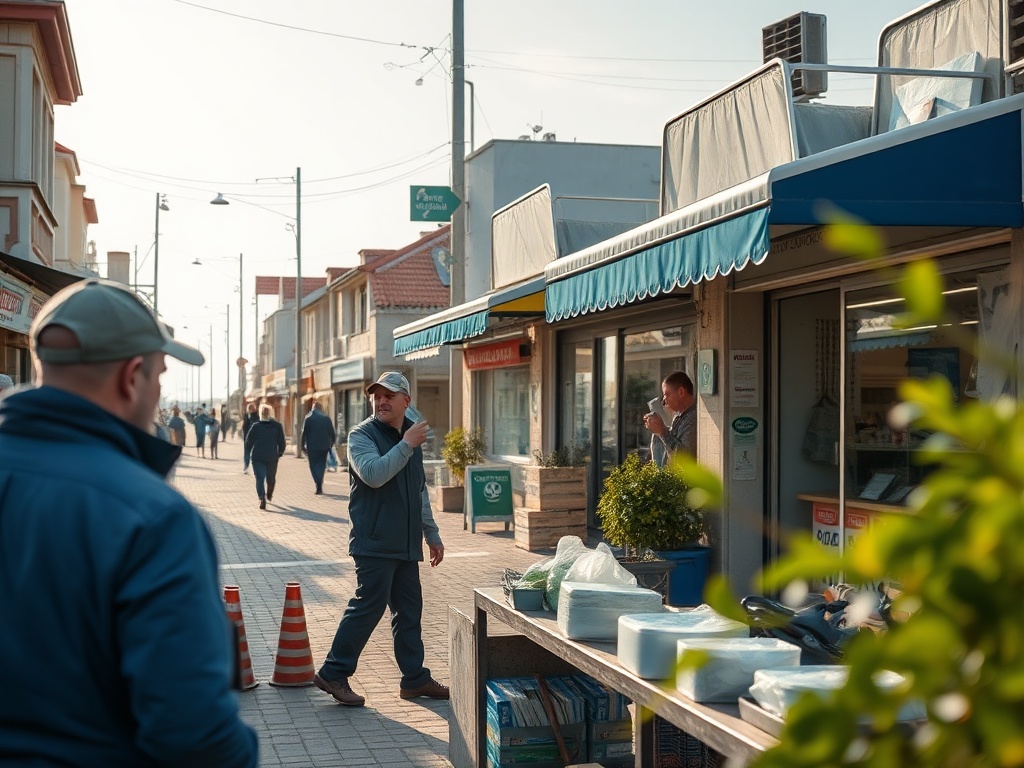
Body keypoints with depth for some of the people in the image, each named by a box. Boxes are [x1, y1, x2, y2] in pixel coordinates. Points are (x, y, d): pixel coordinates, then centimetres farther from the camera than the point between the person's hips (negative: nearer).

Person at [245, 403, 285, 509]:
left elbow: (248, 441, 0)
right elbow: (282, 442, 1)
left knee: (260, 478, -3)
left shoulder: (256, 426, -1)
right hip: (272, 457, 1)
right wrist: (280, 453, 16)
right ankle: (269, 495, 40)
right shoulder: (278, 426, 1)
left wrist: (249, 453, 17)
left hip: (257, 457, -1)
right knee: (271, 478, 21)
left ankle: (262, 498, -21)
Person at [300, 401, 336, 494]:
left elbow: (304, 433, -4)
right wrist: (331, 444, 15)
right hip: (324, 447, 2)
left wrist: (302, 445, 2)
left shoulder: (308, 418, -3)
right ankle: (319, 487, 10)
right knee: (321, 465, 13)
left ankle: (318, 485, -16)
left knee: (313, 466, 3)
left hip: (312, 447, -2)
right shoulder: (326, 418, 3)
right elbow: (332, 433, 4)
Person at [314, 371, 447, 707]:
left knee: (410, 610, 11)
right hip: (375, 542, -7)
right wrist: (406, 445, -22)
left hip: (405, 544, 8)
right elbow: (374, 474, -26)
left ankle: (415, 678, 19)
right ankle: (333, 673, 2)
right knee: (369, 606, -9)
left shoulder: (411, 435, 16)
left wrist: (431, 534, 24)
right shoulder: (362, 435, -7)